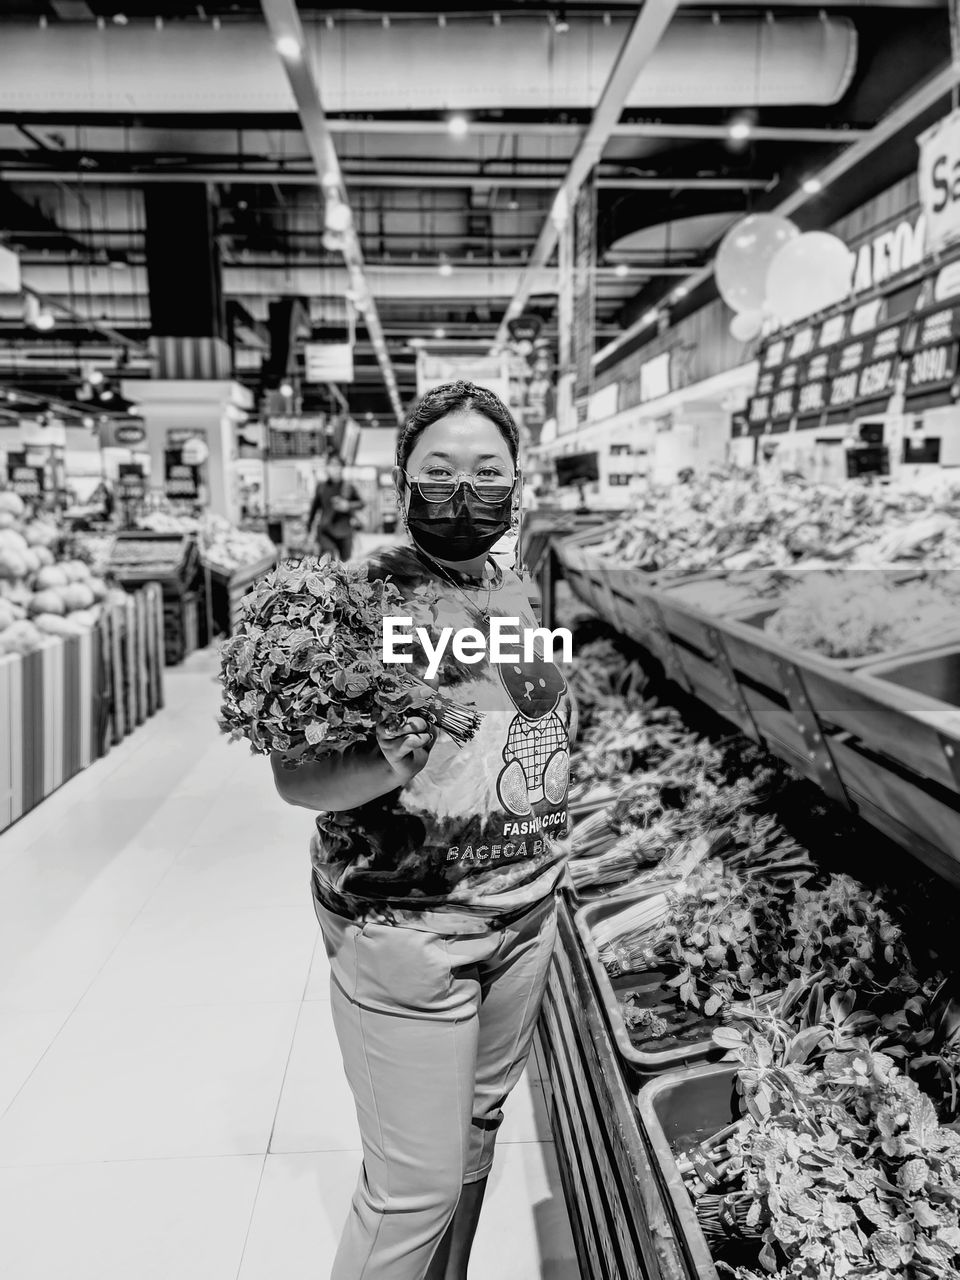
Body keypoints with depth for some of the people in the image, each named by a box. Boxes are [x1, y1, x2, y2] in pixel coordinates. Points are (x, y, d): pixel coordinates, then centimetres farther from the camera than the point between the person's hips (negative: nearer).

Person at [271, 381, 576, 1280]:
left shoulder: (514, 589, 3)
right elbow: (295, 778, -17)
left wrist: (541, 872, 12)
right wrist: (384, 767, -36)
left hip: (524, 915, 7)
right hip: (405, 930, -6)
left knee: (477, 1130, 23)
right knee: (414, 1185, 5)